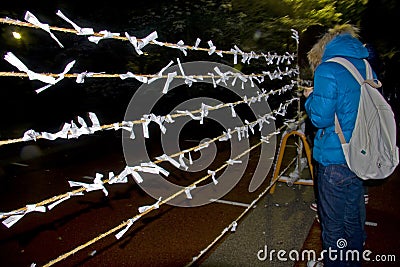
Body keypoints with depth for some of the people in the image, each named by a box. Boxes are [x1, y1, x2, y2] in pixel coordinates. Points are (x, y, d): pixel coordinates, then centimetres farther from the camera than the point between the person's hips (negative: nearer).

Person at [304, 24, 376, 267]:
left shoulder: (327, 71, -15)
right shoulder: (367, 68, 7)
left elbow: (320, 118, -18)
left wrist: (311, 98, 2)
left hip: (334, 159, -7)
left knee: (333, 225, 10)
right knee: (355, 220, 23)